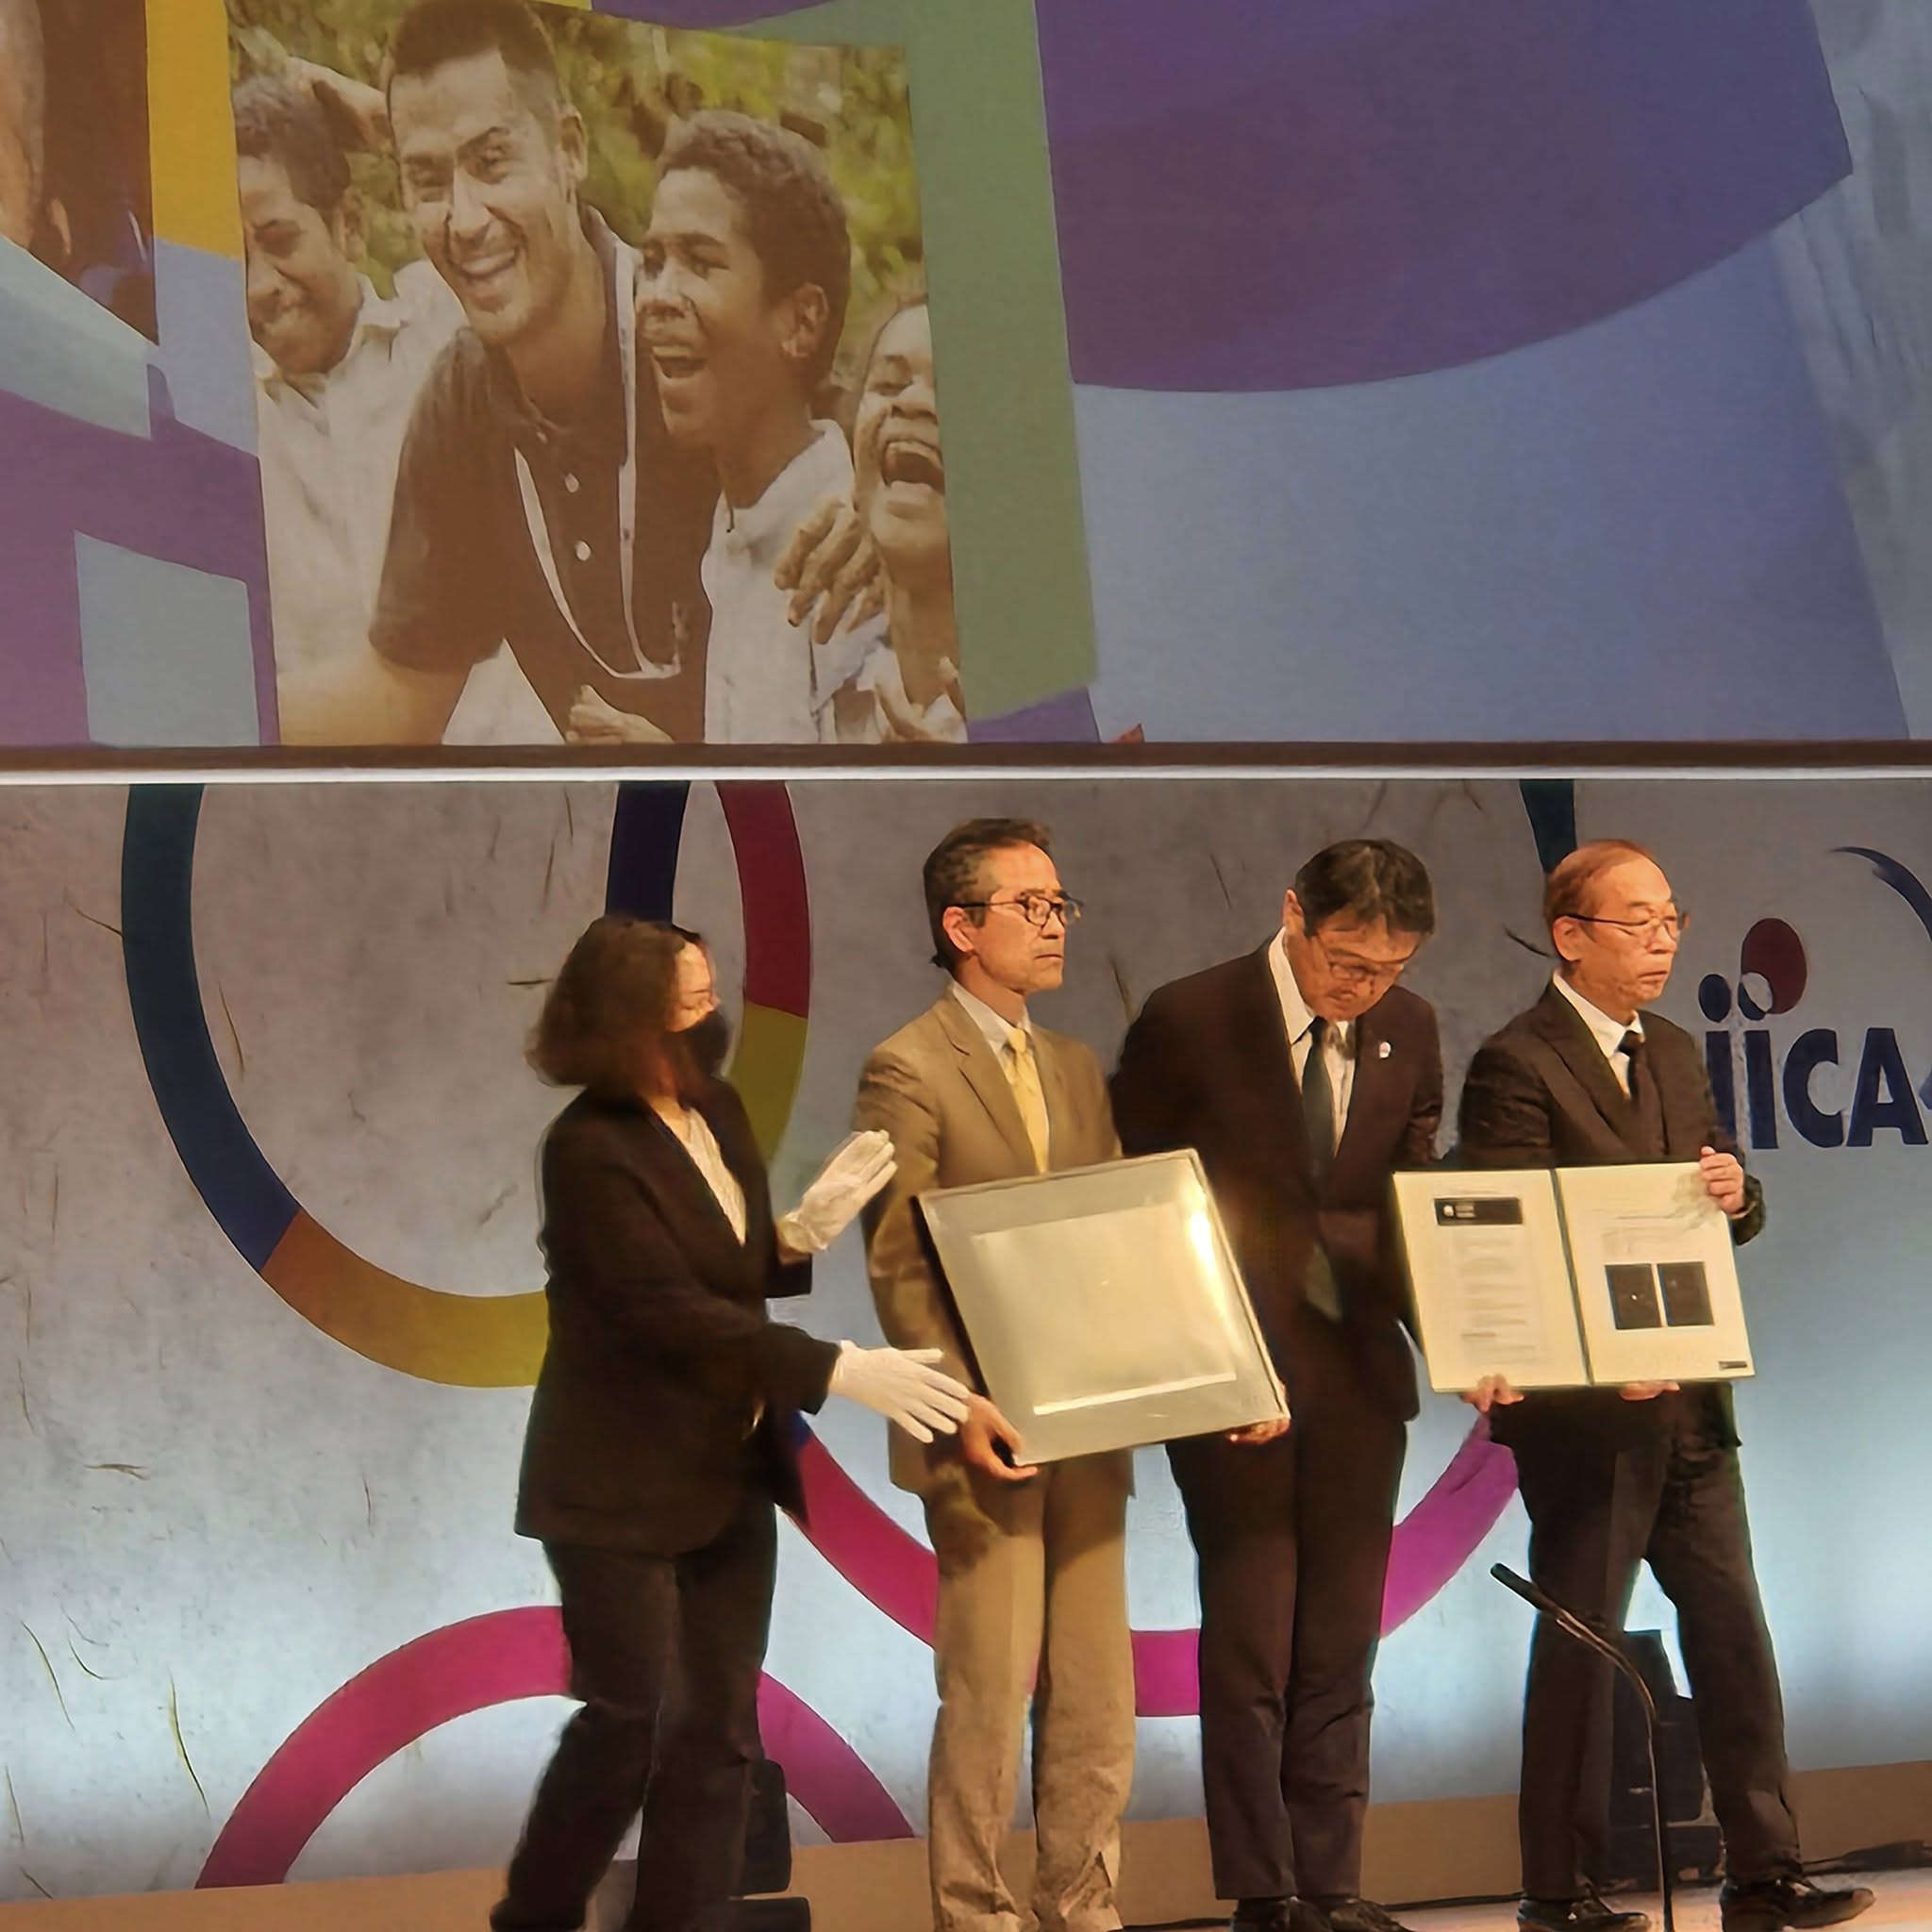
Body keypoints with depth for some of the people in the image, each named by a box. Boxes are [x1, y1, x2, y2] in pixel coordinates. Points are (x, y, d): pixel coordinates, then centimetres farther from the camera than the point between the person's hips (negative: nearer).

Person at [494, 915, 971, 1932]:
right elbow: (671, 1312, -24)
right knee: (630, 1720, -3)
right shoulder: (591, 1150, -18)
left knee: (717, 1731, 6)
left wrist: (801, 1234, -8)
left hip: (730, 1476, 7)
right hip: (623, 1489, -7)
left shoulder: (716, 1109, 5)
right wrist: (839, 1370, -28)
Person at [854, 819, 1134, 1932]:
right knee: (990, 1695, -4)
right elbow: (899, 1265, -10)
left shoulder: (1079, 1070, 16)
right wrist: (962, 1407, -19)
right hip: (991, 1432, -7)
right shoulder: (908, 1071, -6)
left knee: (1099, 1700, 8)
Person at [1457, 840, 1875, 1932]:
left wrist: (1738, 1194, -7)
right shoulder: (1517, 1067, -10)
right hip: (1583, 1411, -7)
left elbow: (1725, 1211, 18)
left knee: (1734, 1637, 6)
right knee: (1579, 1650, 1)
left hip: (1690, 1401, 7)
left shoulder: (1676, 1056, 15)